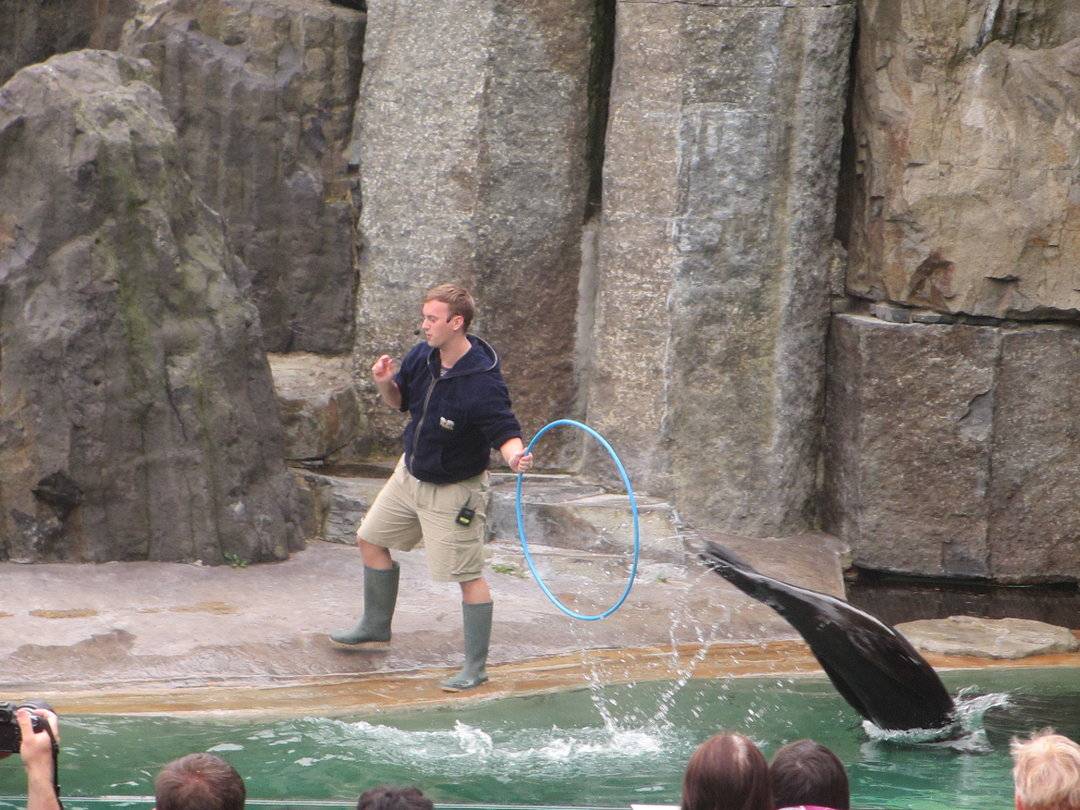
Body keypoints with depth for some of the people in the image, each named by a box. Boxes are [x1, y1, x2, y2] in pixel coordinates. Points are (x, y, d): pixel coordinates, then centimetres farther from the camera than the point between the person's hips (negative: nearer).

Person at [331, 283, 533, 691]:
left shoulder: (483, 382, -29)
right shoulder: (422, 357, -7)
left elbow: (506, 432, -27)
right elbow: (400, 401, 9)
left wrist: (515, 455, -50)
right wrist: (385, 383, -12)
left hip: (454, 491, -8)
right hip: (410, 474, 8)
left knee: (468, 576, -5)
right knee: (370, 540, 20)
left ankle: (476, 667, 3)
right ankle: (376, 627, 39)